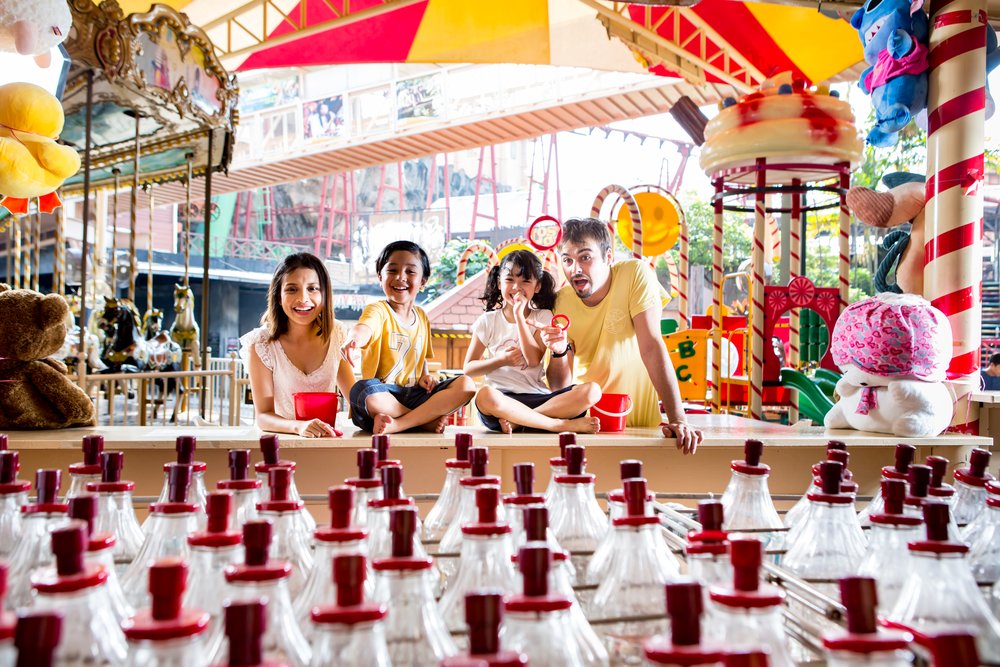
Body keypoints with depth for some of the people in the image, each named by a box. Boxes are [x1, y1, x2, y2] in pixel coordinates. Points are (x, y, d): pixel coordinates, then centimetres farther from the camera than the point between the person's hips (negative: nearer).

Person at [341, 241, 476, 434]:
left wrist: (424, 376, 4)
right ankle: (428, 420, -18)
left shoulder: (421, 317, 14)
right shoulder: (378, 310, -6)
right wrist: (354, 339, -56)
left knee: (466, 384, -16)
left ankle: (396, 425, -24)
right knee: (364, 392, -40)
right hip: (384, 393, -5)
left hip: (415, 394, 6)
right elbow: (364, 327, -31)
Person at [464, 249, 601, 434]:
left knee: (592, 391, -23)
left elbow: (534, 360, -4)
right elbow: (468, 368, 10)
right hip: (503, 399, -2)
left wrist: (519, 315, -6)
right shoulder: (488, 321, 10)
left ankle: (518, 421, -27)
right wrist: (501, 360, -6)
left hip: (537, 397, 2)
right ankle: (560, 425, -31)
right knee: (485, 396, -39)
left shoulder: (543, 317, 12)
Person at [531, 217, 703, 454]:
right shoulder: (562, 301, -6)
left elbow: (651, 347, -19)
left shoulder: (635, 274, -13)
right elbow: (560, 386, -5)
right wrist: (560, 351, -26)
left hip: (638, 419, -3)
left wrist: (678, 419, -26)